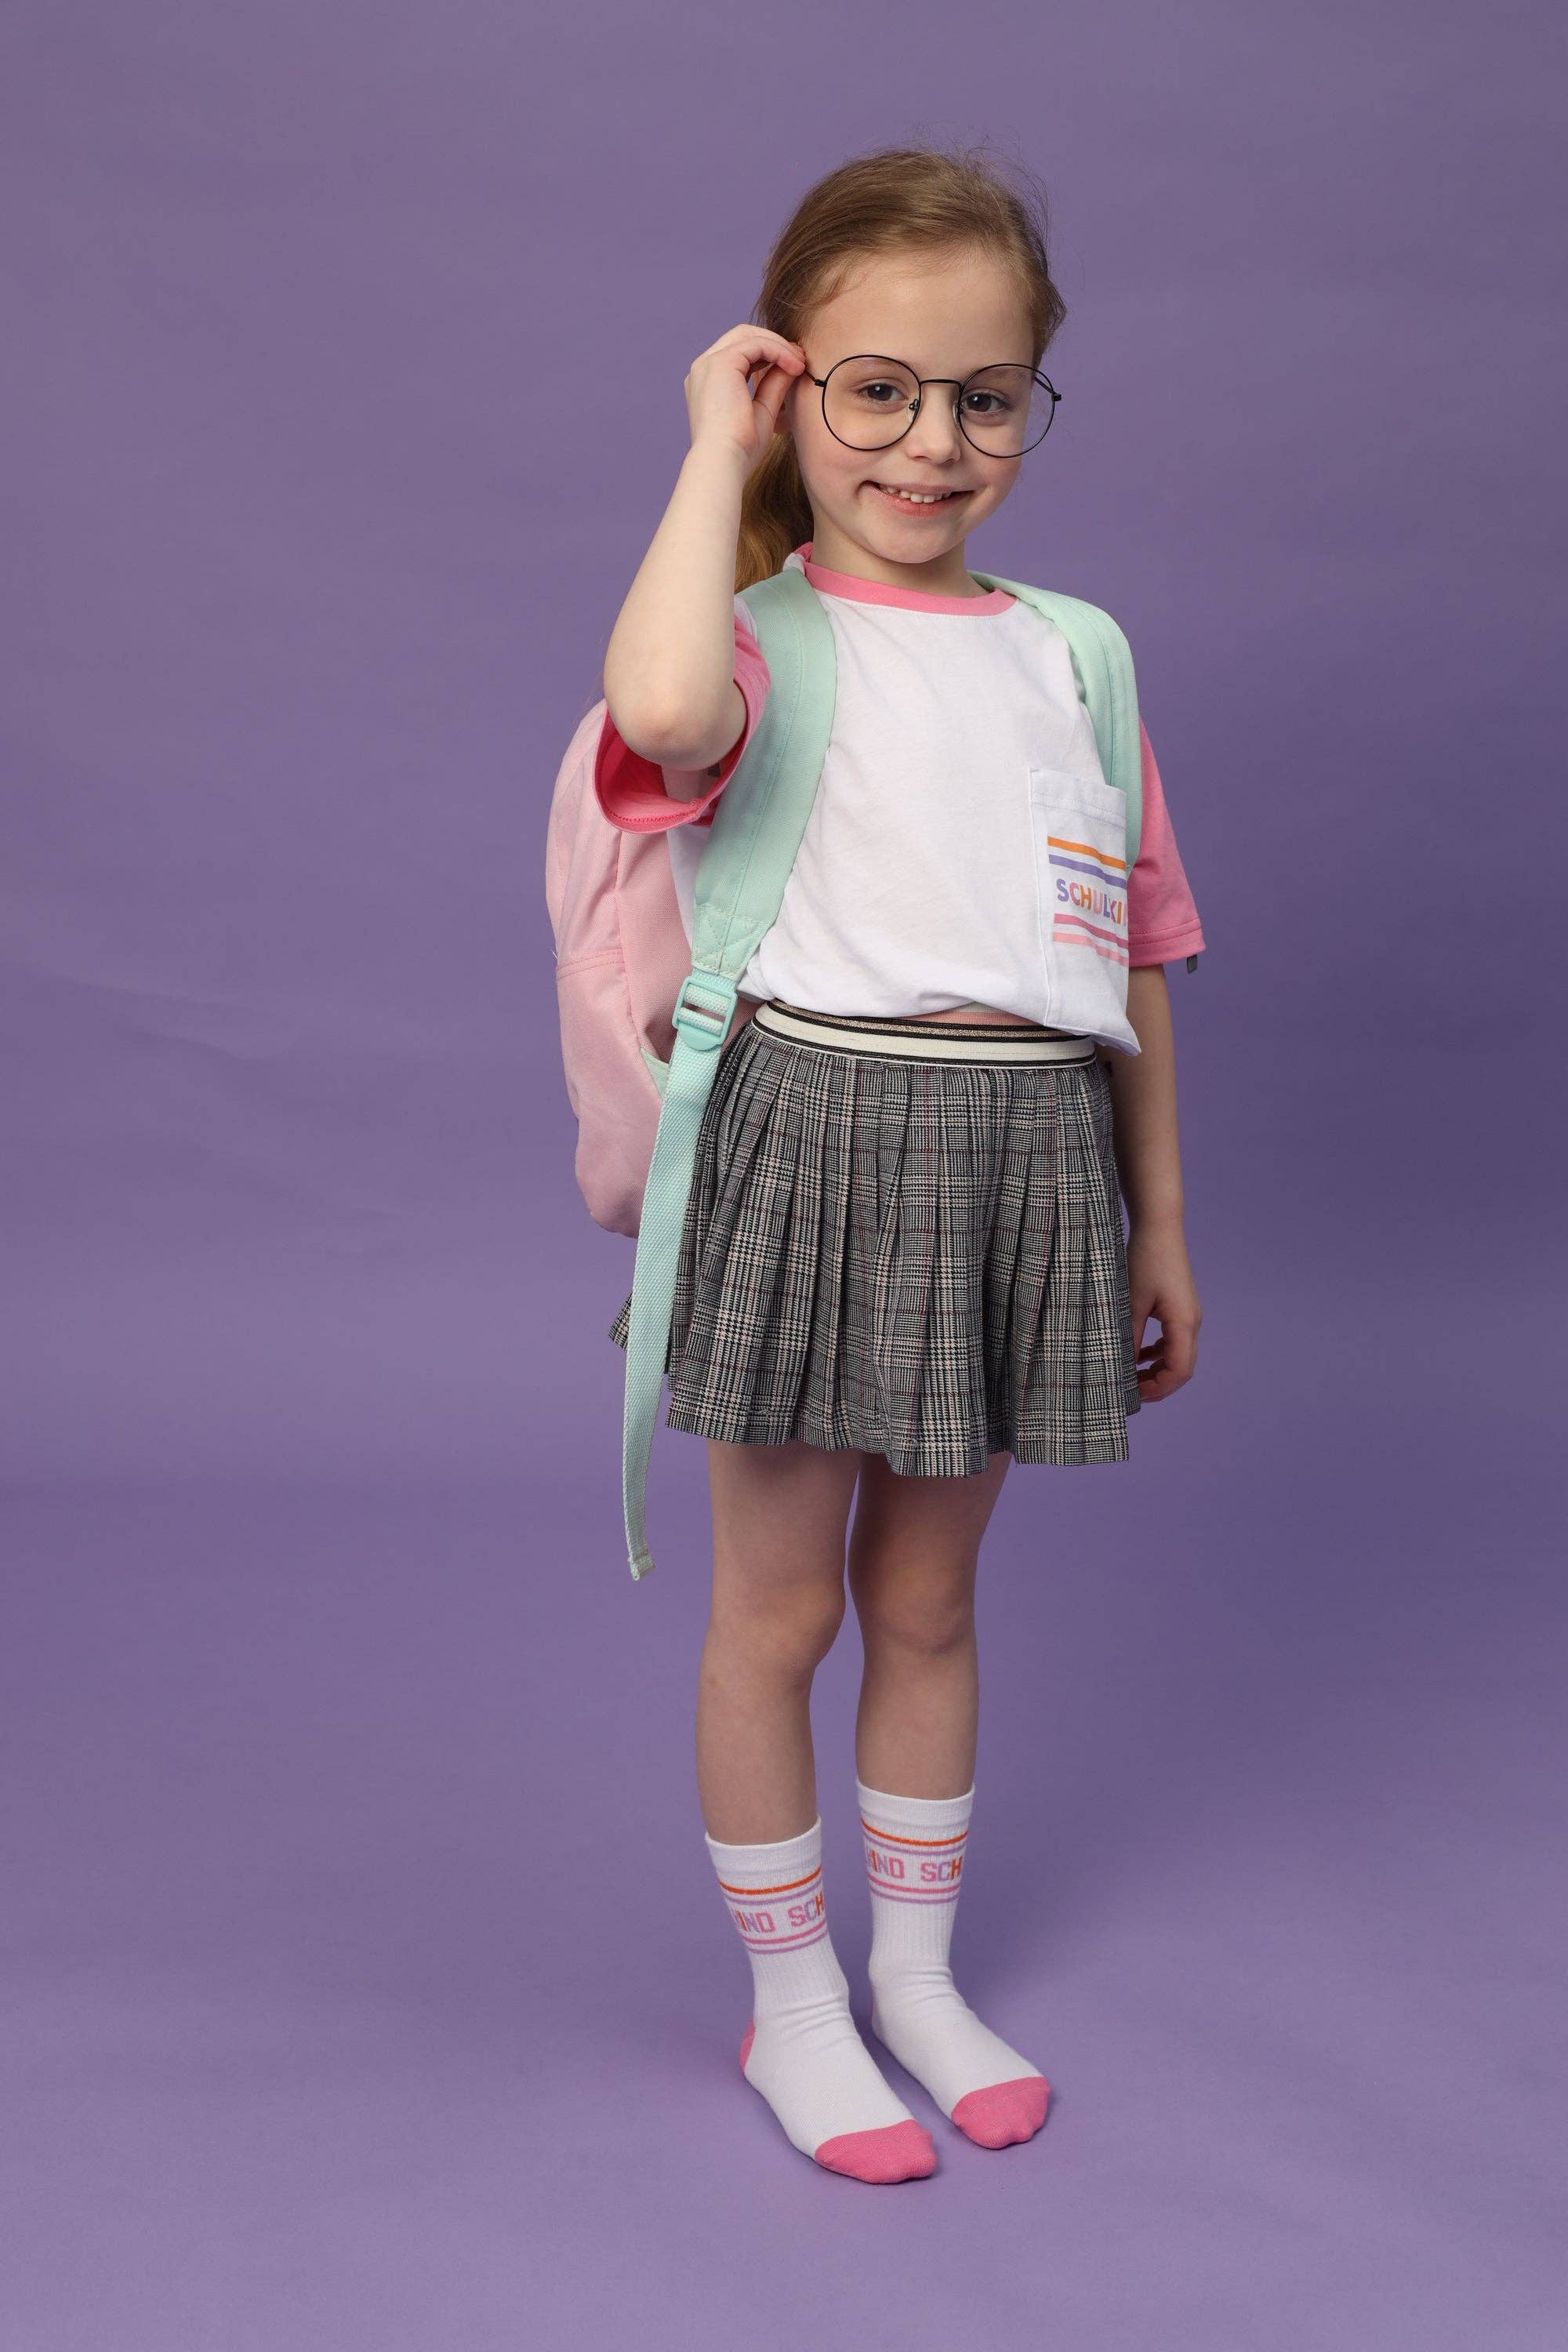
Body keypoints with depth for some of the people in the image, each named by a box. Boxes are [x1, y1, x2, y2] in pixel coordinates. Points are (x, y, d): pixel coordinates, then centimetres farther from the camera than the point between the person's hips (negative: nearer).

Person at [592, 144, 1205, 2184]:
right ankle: (791, 2002, 31)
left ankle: (918, 1972, 38)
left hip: (1019, 1160, 4)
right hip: (815, 1145, -4)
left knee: (929, 1595, 19)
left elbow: (1130, 956, 12)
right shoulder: (764, 637, -7)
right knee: (779, 1608, 10)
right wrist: (717, 453, -19)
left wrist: (1159, 1225, 13)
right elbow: (663, 714, -34)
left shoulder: (1065, 654, 8)